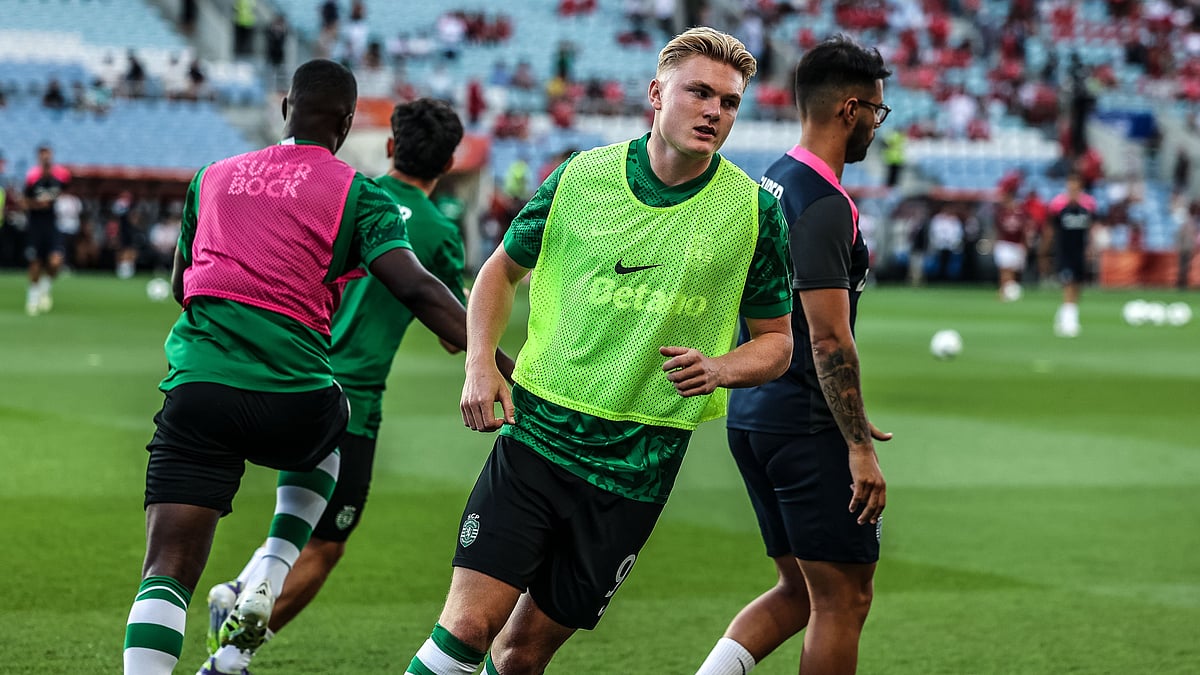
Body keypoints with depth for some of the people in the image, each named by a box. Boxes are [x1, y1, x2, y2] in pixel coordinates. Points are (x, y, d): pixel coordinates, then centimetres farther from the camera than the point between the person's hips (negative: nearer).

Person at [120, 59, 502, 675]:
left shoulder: (211, 178, 18)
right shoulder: (355, 193, 6)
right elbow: (417, 290, -7)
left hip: (196, 387, 1)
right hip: (293, 401, -1)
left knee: (167, 570, -1)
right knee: (325, 436, 35)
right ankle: (268, 577, 16)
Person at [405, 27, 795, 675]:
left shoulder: (753, 210, -1)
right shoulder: (580, 177, 0)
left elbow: (776, 342, 9)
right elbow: (502, 269, 16)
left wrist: (720, 368, -13)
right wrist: (480, 364, 0)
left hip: (637, 467, 0)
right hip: (536, 433, 0)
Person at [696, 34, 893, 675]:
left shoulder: (768, 183, 14)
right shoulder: (824, 206, -17)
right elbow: (829, 340, -22)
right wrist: (859, 447, -21)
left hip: (753, 412, 9)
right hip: (806, 423, -9)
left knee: (799, 590, 16)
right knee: (842, 598, 0)